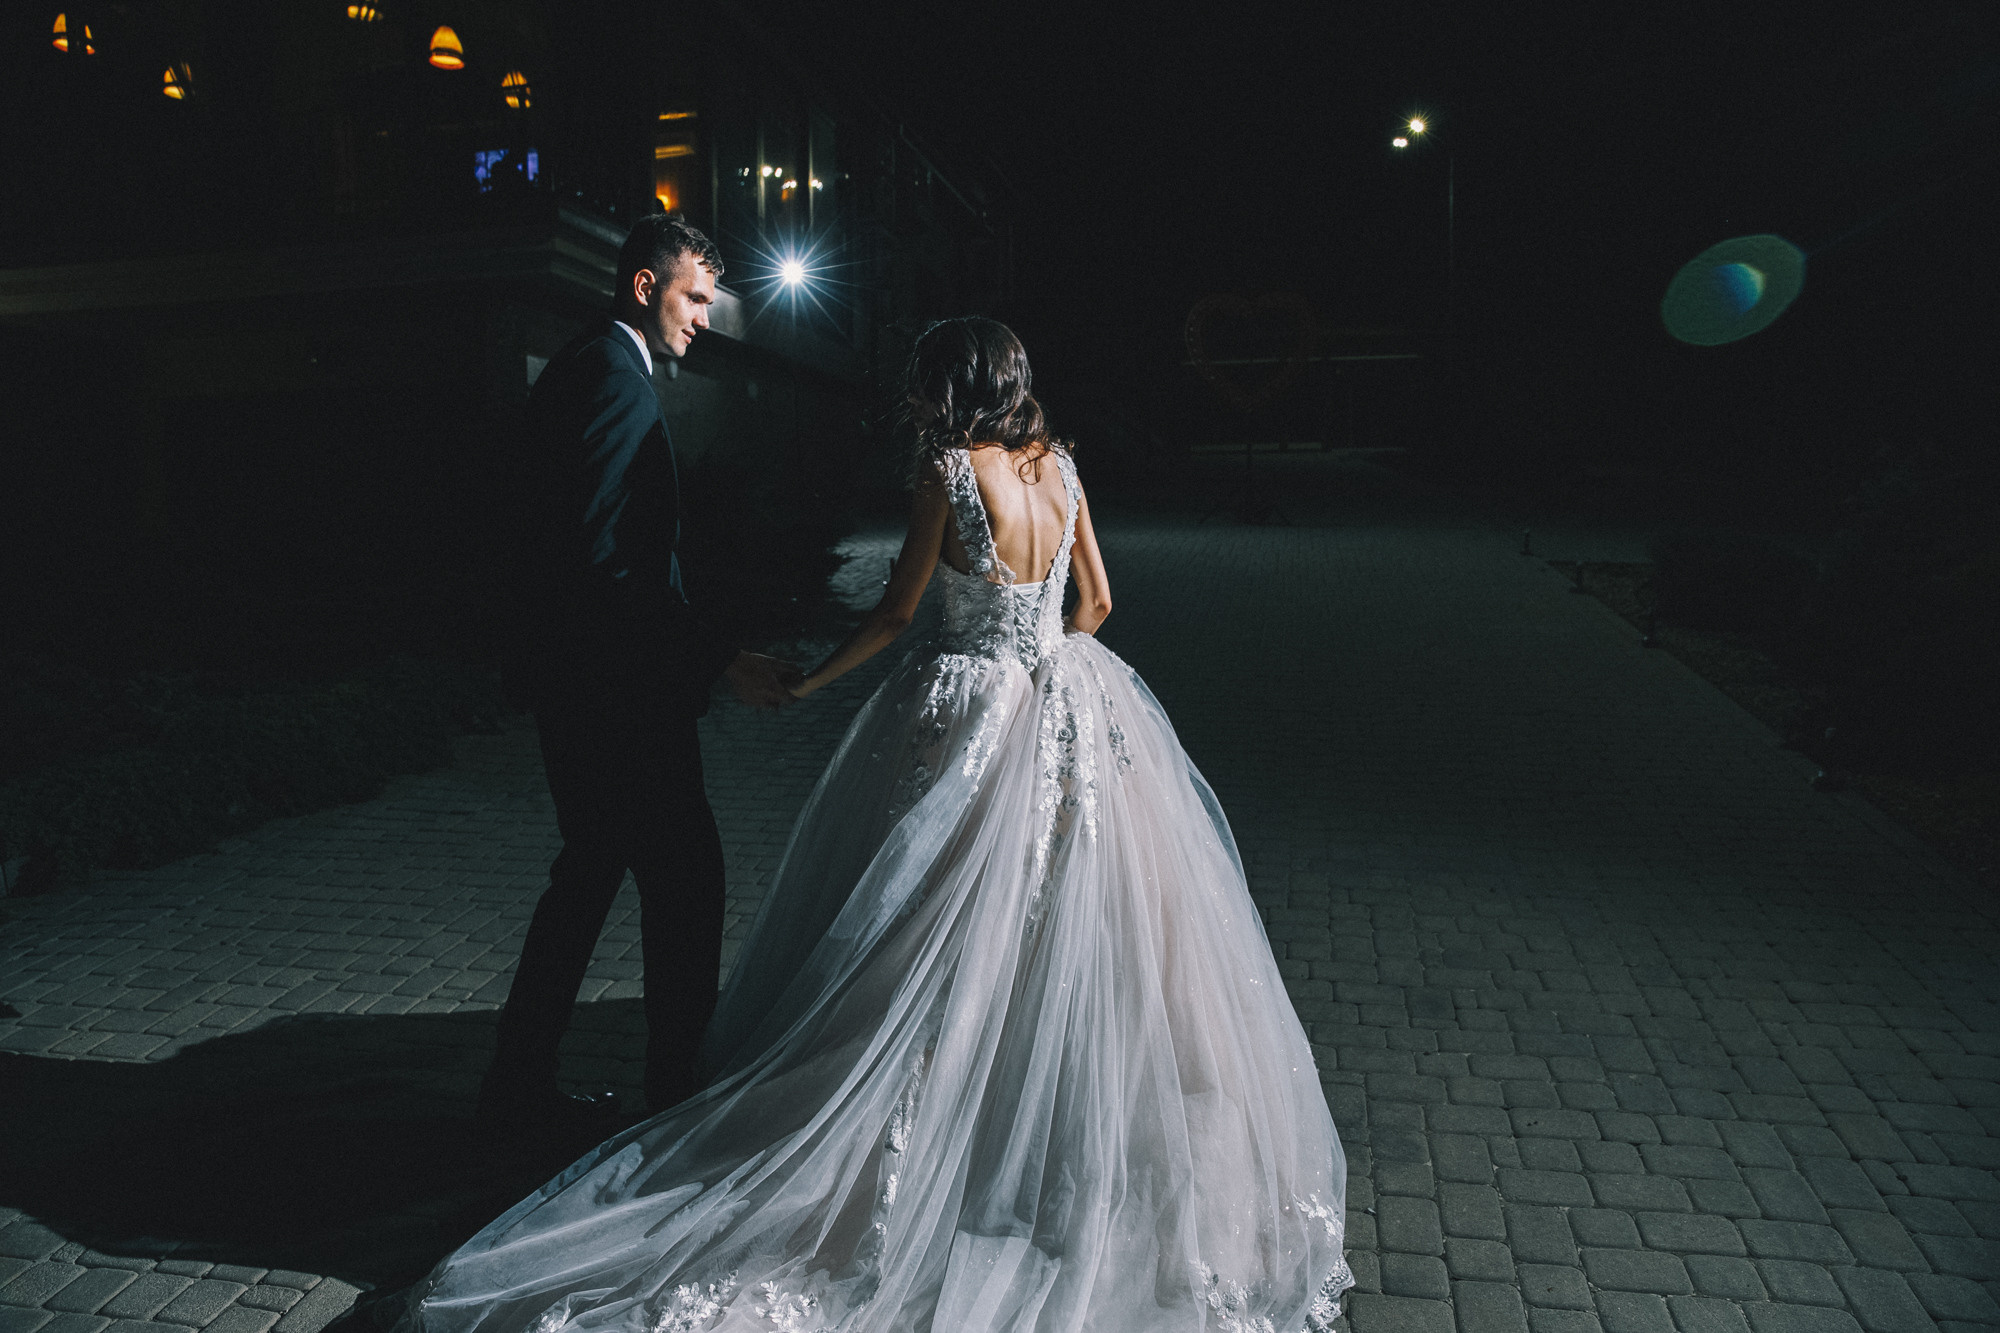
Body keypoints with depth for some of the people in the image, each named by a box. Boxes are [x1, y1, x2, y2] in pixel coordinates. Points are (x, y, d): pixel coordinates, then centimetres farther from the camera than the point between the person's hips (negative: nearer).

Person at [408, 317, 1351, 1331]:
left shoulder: (950, 471, -12)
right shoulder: (1060, 466, 3)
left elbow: (895, 613, -10)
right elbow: (1096, 601, 10)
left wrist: (805, 682, 3)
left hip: (973, 712, -5)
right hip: (1073, 711, 5)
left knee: (946, 953, 5)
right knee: (1078, 935, 15)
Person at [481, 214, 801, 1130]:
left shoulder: (577, 369, 16)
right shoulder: (618, 382, -17)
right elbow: (608, 563, -25)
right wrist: (720, 661, -26)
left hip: (572, 677, 11)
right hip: (617, 686, -11)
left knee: (592, 869, 18)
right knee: (686, 873, 1)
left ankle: (519, 1081, 28)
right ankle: (675, 1084, 15)